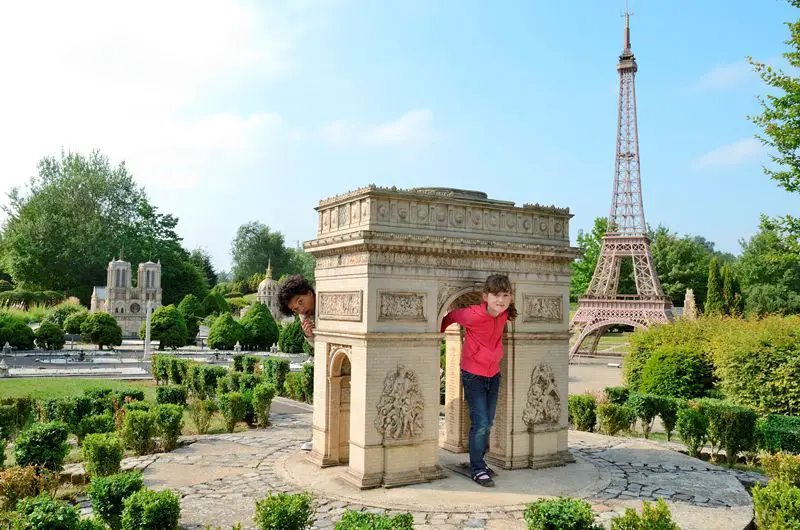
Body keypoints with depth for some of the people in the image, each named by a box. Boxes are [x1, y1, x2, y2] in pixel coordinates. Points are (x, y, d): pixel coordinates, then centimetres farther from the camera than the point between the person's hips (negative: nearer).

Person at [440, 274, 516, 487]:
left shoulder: (504, 314, -8)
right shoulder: (473, 315, -26)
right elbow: (451, 316, -6)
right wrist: (439, 332, 7)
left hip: (493, 375, 6)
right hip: (473, 375, -6)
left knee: (488, 423, 15)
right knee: (480, 423, -8)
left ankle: (479, 461, 33)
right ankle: (477, 469, 8)